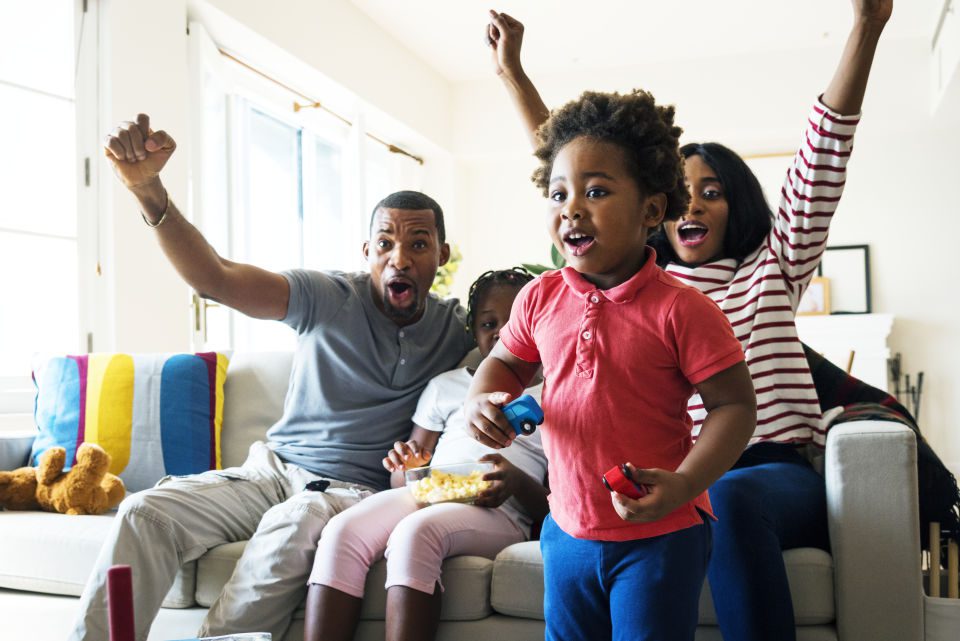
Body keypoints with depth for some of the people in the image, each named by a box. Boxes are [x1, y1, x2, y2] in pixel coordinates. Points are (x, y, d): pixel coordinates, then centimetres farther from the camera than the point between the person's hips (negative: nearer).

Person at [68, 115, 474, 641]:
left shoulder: (453, 329, 3)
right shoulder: (331, 298, -6)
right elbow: (215, 277, -18)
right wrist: (147, 189, -35)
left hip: (353, 488, -1)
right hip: (273, 467, 2)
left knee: (295, 525, -37)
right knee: (145, 512, -19)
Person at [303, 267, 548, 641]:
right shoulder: (445, 386, 24)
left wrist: (519, 483, -16)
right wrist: (407, 467, -3)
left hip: (497, 512, -3)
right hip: (425, 496, 4)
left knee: (416, 531, -36)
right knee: (342, 530, -28)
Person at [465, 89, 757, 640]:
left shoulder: (680, 309, -17)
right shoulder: (540, 300, -2)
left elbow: (735, 404, -14)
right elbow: (505, 362, 14)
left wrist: (683, 484, -27)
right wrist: (482, 399, -8)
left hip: (661, 536, -5)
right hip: (568, 529, 5)